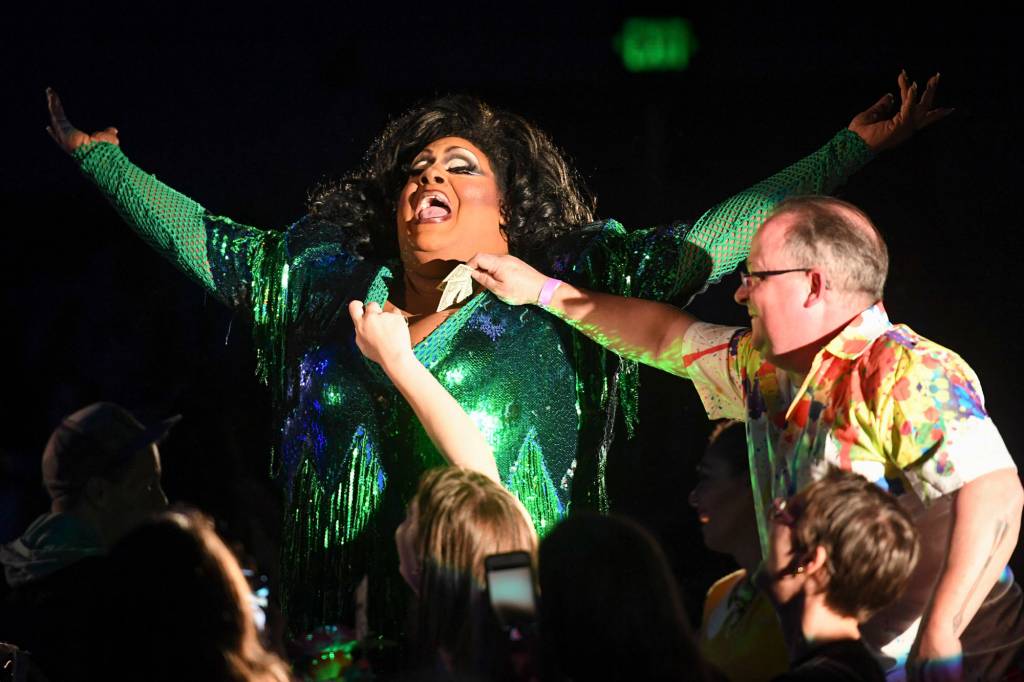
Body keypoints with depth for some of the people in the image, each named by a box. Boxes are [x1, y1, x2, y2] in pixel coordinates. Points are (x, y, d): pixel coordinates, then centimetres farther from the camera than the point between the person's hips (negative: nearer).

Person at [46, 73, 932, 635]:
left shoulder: (560, 294, 6)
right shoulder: (321, 282, 15)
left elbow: (708, 242, 2)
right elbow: (196, 235, 25)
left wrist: (853, 150, -1)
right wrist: (98, 155, 30)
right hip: (341, 630, 3)